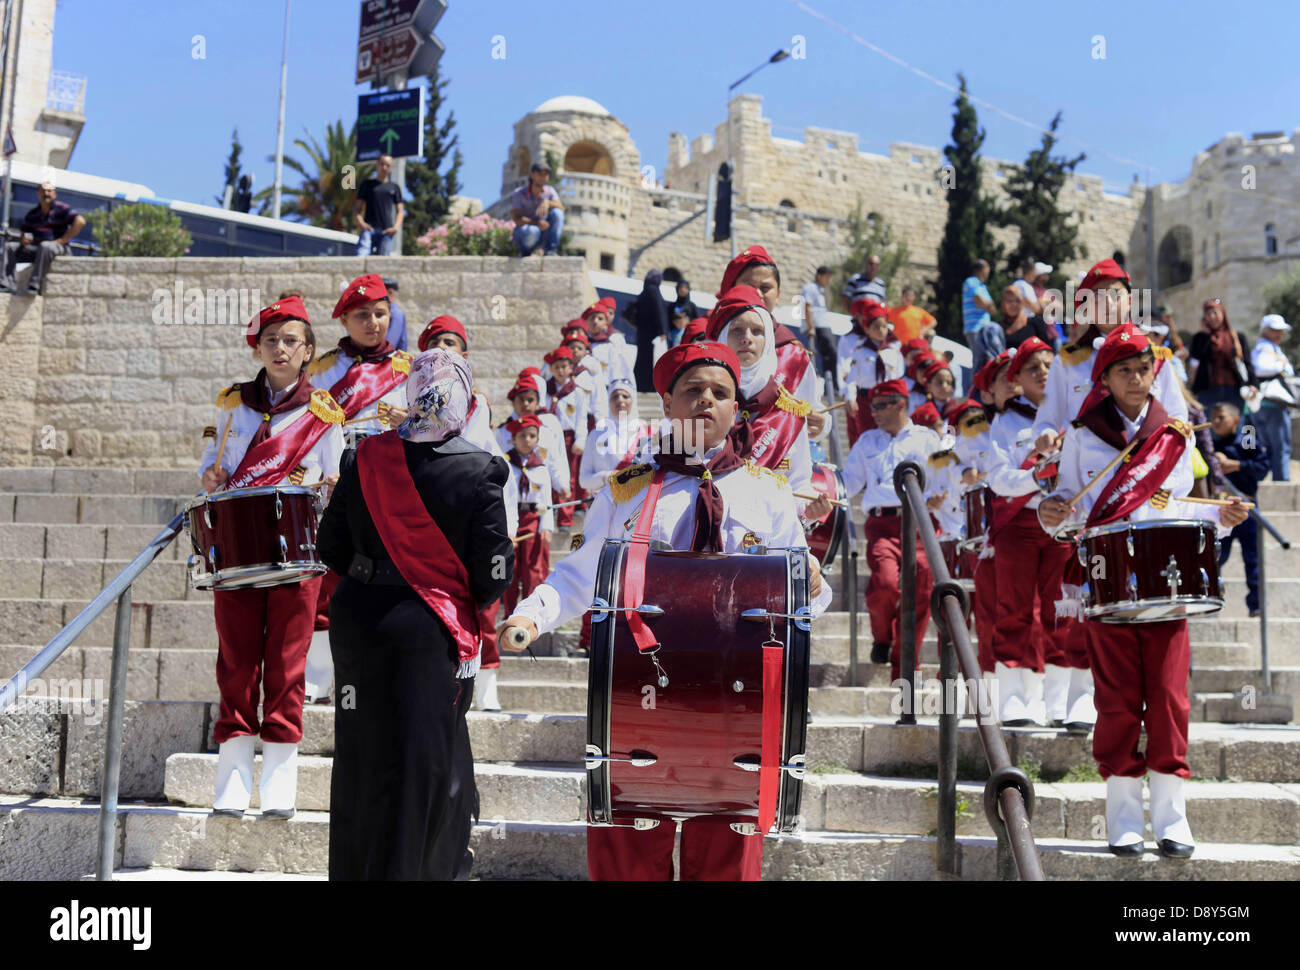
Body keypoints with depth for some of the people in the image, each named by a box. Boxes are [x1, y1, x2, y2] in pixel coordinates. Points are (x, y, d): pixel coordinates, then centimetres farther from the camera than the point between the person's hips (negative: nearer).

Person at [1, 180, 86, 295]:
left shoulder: (61, 209, -2)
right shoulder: (32, 213, 14)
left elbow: (80, 221, -18)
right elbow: (24, 233, 18)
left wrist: (63, 240, -19)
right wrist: (23, 239, -9)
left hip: (58, 248, -6)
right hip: (35, 249, 6)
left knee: (45, 246, -38)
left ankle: (35, 285, -39)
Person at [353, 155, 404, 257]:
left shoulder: (395, 187, 17)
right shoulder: (367, 184, 15)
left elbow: (400, 210, 15)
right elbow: (357, 207, 11)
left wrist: (396, 227, -4)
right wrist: (360, 222, -9)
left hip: (386, 230, 1)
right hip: (368, 228, -1)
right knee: (361, 255, -22)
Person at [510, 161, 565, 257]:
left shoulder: (550, 191, -2)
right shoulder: (519, 193, -11)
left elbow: (561, 208, -19)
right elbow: (517, 219, -21)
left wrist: (547, 202, -39)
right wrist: (537, 223, -37)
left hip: (544, 237, 3)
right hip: (524, 234, -3)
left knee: (557, 213, -23)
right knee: (533, 231, -40)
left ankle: (551, 250, -21)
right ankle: (525, 251, -6)